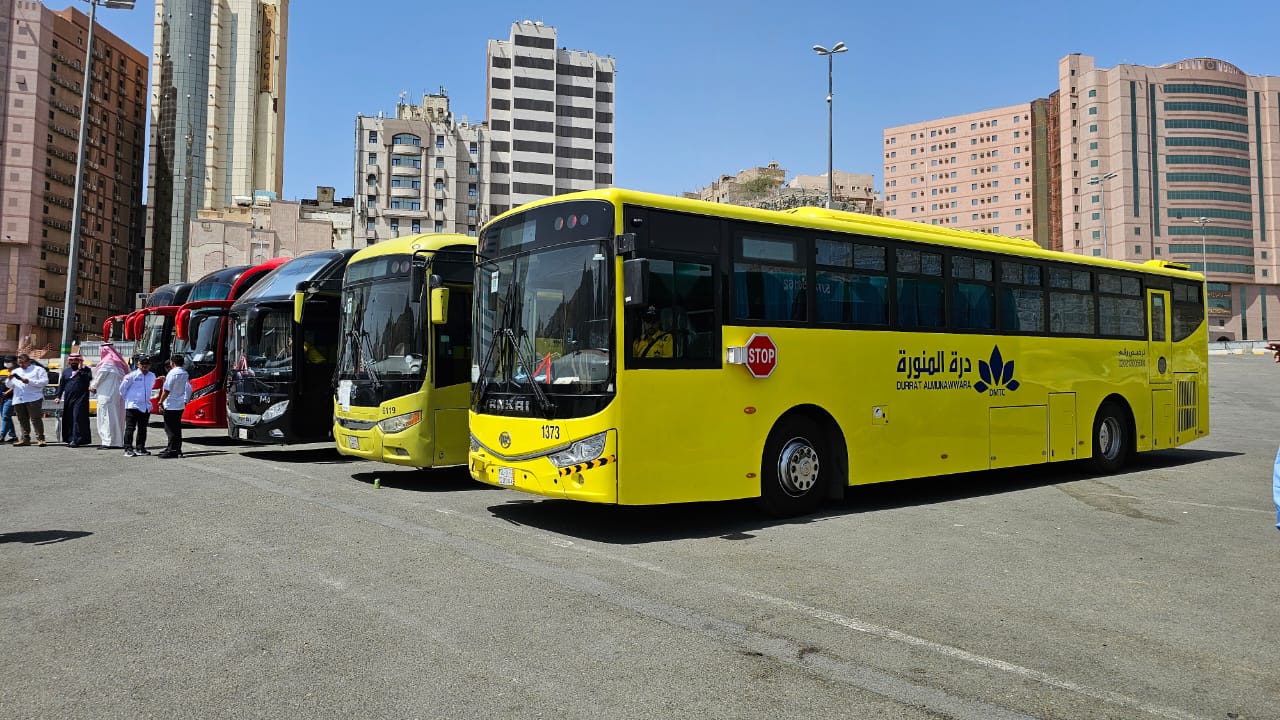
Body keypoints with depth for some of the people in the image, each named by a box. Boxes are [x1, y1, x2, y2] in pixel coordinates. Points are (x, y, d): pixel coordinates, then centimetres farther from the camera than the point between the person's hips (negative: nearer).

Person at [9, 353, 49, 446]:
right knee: (22, 420, 5)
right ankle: (25, 439, 9)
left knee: (36, 419, -10)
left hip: (33, 399, -6)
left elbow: (45, 381, -6)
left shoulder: (38, 369, 7)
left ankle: (40, 438, -9)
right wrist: (10, 379, 3)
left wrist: (29, 381, -14)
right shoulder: (15, 371, 25)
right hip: (18, 400, 6)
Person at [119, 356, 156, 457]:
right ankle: (128, 449, -3)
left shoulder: (152, 376, 9)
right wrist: (126, 399, 9)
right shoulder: (132, 376, -8)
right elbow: (122, 388, 0)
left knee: (143, 429, 12)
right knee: (130, 428, -5)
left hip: (146, 406, 6)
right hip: (133, 406, -6)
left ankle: (140, 448, 20)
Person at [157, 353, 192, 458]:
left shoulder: (172, 373, -15)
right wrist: (166, 380, 19)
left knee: (170, 429, -3)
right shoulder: (185, 373, 10)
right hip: (180, 405, 8)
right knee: (177, 428, 14)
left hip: (170, 405, -8)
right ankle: (177, 449, 19)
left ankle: (172, 451, -1)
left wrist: (160, 402, -10)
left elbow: (166, 390, -17)